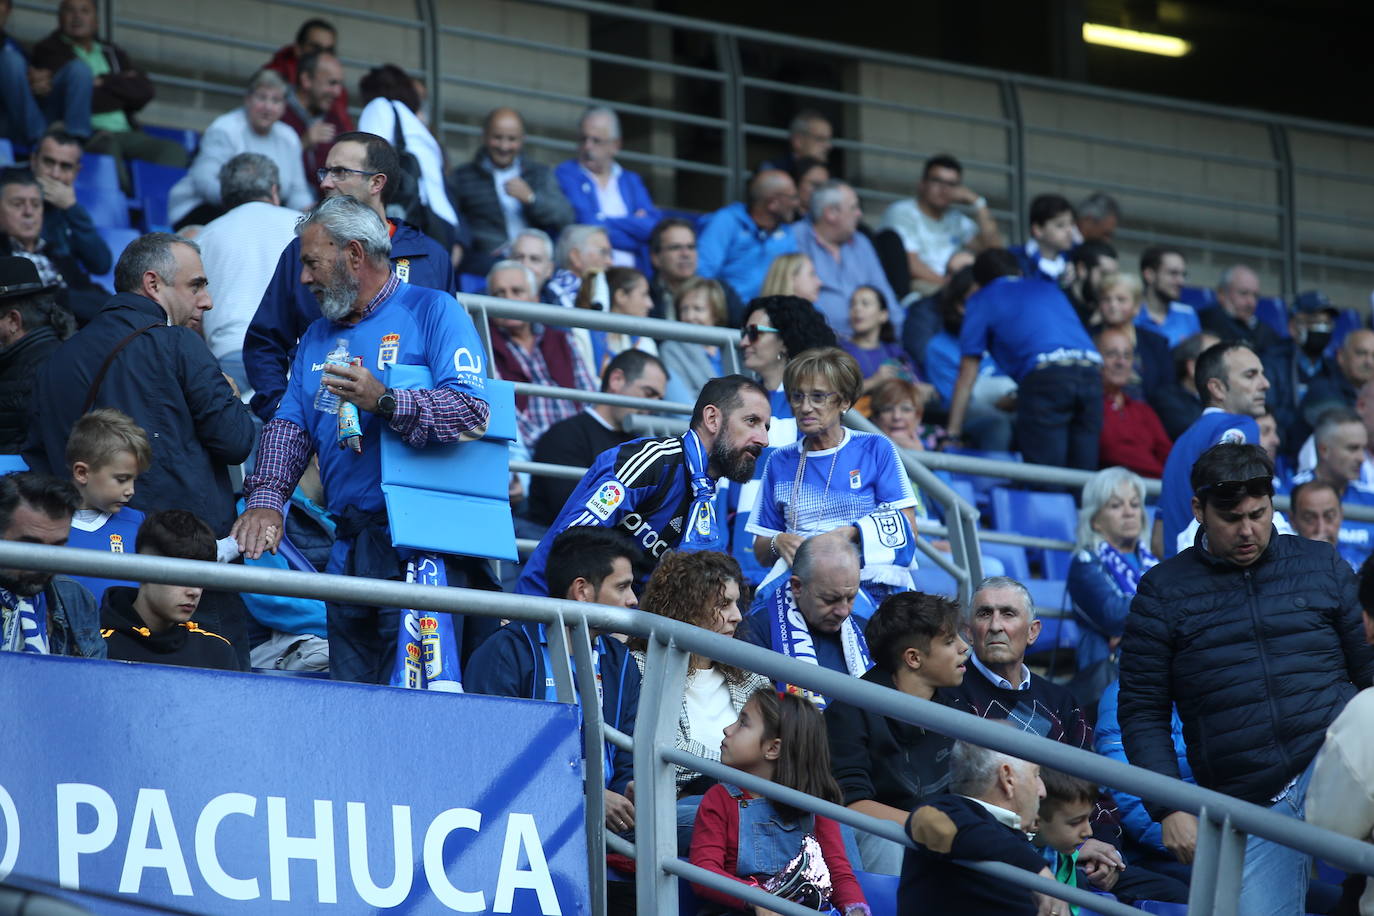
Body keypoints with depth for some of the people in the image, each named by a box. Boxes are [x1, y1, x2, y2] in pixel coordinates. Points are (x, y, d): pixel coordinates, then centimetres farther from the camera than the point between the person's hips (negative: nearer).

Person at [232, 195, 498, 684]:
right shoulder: (318, 336, 22)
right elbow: (289, 424, 11)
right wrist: (266, 500, -5)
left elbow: (472, 413, -12)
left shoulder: (432, 312, 0)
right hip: (349, 548, 7)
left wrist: (384, 401, -20)